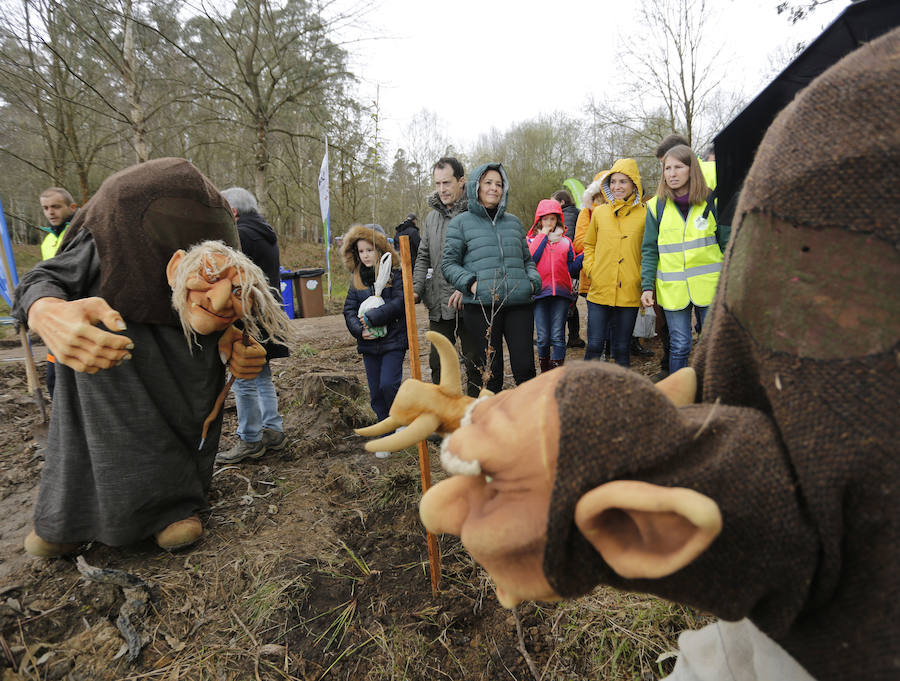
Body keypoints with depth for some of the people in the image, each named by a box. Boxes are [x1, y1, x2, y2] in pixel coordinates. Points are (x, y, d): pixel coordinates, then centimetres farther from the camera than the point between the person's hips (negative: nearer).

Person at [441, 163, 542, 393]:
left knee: (524, 366, -3)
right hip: (481, 306, -2)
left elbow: (527, 259, 25)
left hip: (519, 303, 3)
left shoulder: (514, 222, 19)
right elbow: (448, 263, 5)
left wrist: (533, 281, 5)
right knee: (491, 370, 3)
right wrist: (470, 283, -11)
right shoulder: (461, 223, 8)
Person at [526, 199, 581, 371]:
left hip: (561, 293, 1)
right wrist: (542, 236, -4)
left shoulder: (565, 241, 16)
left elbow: (570, 268, 13)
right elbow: (529, 260, -11)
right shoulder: (531, 239, 10)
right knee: (543, 337, 1)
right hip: (540, 293, -1)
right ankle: (545, 371, 21)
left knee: (558, 336, -3)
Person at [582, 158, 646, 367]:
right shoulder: (599, 212, 7)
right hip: (600, 290, 1)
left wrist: (645, 278, -2)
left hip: (629, 293, -1)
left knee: (622, 349, 9)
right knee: (594, 345, 1)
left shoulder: (644, 214, 1)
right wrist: (591, 270, 4)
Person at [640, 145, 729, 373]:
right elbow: (649, 251, 4)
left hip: (709, 285, 0)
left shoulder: (711, 201, 2)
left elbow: (727, 243, 5)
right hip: (672, 288, 0)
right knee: (679, 346, 4)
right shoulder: (656, 206, 3)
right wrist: (647, 286, -3)